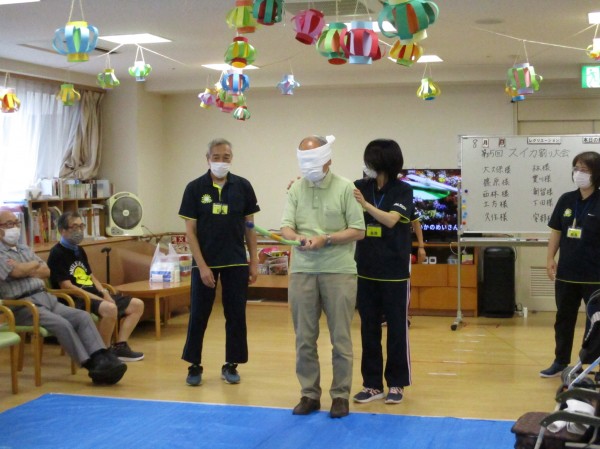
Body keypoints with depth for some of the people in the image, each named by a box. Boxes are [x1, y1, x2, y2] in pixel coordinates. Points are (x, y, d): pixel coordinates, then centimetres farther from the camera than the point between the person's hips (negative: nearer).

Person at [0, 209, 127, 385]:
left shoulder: (25, 249, 22)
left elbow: (46, 272, 13)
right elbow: (17, 272, -17)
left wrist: (26, 270, -5)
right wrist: (34, 264, 3)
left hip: (46, 298, 8)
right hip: (23, 306, -8)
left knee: (83, 316, -14)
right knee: (62, 324, -29)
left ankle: (102, 359, -27)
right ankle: (93, 366, -28)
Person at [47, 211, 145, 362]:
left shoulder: (80, 250, 19)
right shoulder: (57, 253, -8)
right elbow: (66, 286, -16)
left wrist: (104, 293, 1)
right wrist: (99, 298, -19)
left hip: (94, 295, 10)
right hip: (75, 300, -9)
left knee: (137, 304, 3)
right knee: (110, 308, -37)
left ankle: (120, 346, -2)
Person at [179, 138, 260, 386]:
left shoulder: (243, 187, 0)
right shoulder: (195, 188, -4)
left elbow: (249, 226, 6)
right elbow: (190, 231, -5)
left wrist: (254, 261, 2)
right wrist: (202, 266, -11)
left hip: (236, 262, 1)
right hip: (204, 263, -1)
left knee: (236, 315, 6)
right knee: (199, 315, 5)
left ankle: (231, 365, 18)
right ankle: (194, 366, 18)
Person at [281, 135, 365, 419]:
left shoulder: (345, 188, -2)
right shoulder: (296, 189, 7)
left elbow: (358, 231, -5)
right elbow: (285, 227, 1)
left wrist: (325, 239, -17)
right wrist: (299, 237, -21)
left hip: (339, 271, -3)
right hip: (302, 271, 3)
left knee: (340, 338, 3)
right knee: (304, 338, 8)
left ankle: (340, 395, 13)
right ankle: (310, 393, 19)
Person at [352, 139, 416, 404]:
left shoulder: (403, 191, -7)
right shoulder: (361, 186, 3)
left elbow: (391, 220, -22)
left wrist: (365, 204, -34)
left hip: (395, 272, -3)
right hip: (366, 271, 3)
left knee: (397, 329, 5)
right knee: (369, 329, 9)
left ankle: (396, 384, 17)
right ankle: (372, 384, 18)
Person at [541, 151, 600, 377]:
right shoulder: (566, 200, 5)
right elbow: (556, 231, 11)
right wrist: (550, 259, 4)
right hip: (566, 273, 5)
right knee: (563, 319, 15)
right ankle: (561, 362, 29)